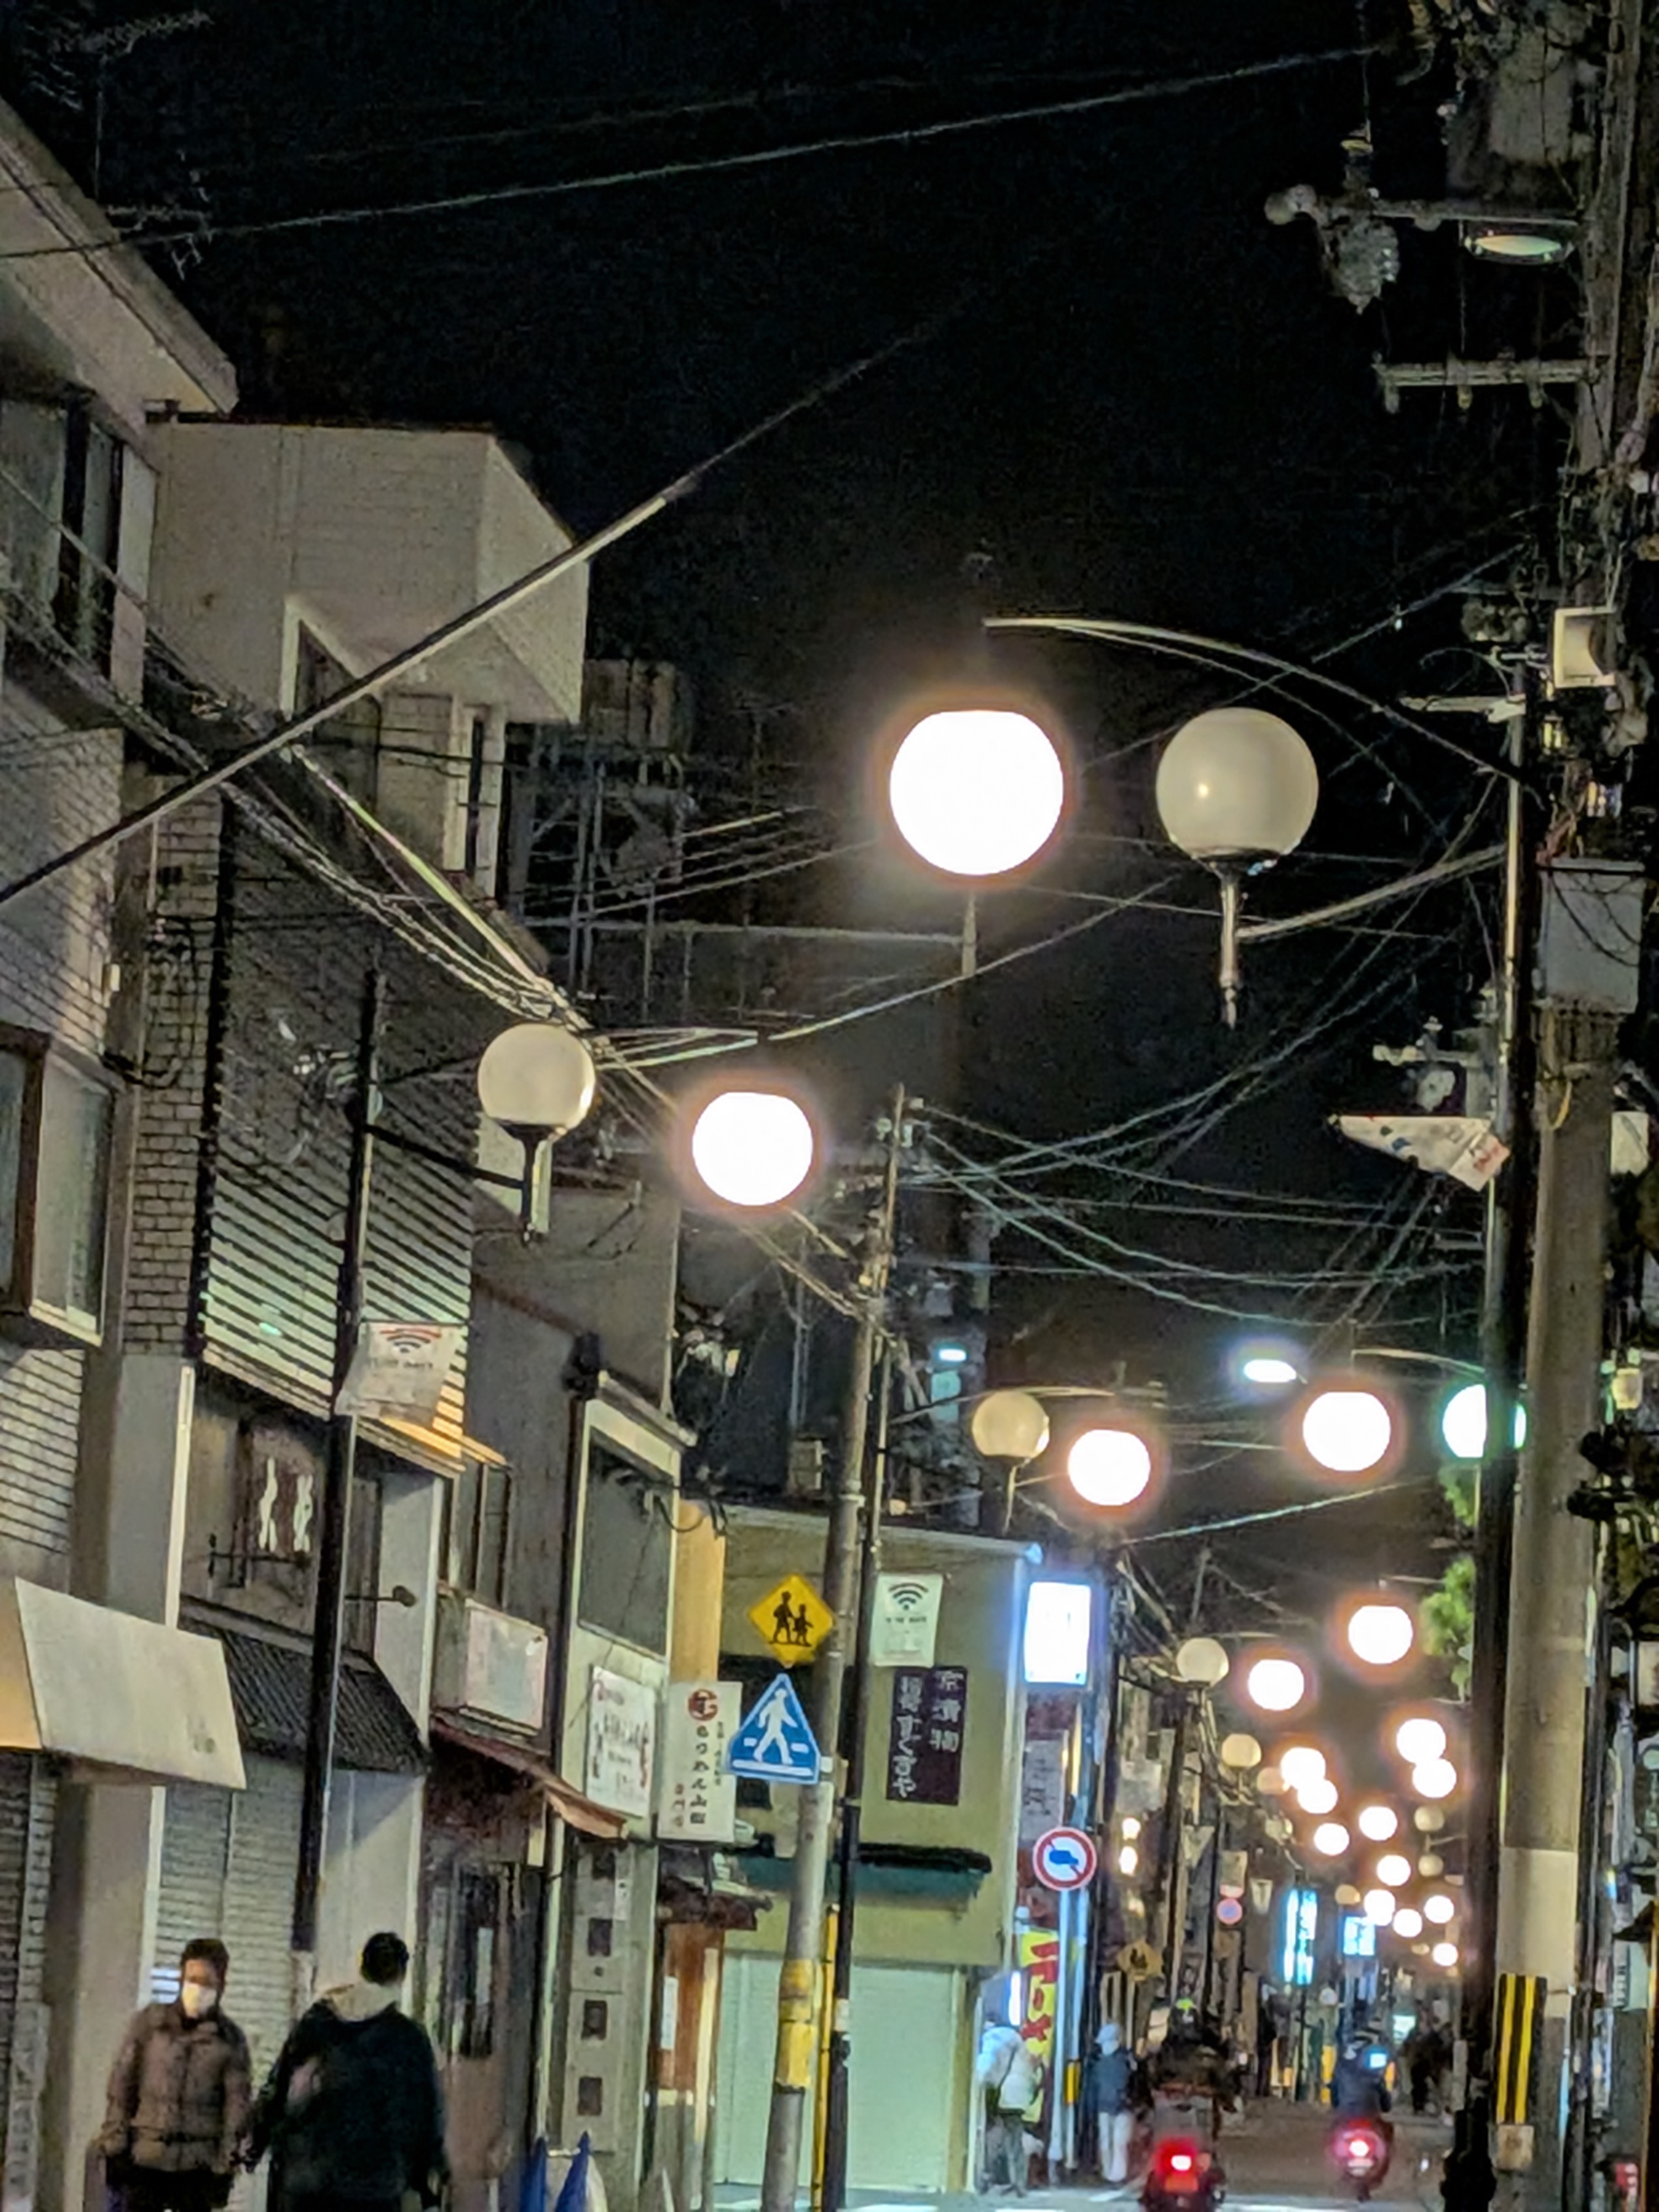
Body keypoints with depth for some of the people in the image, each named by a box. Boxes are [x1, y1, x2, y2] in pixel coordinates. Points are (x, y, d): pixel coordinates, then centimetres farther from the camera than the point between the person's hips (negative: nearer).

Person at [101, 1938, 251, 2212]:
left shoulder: (231, 2040, 4)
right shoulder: (150, 2023, 3)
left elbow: (237, 2104, 4)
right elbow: (121, 2086, 4)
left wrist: (225, 2167, -2)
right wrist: (114, 2149, -1)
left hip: (197, 2164, 0)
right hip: (145, 2156, 0)